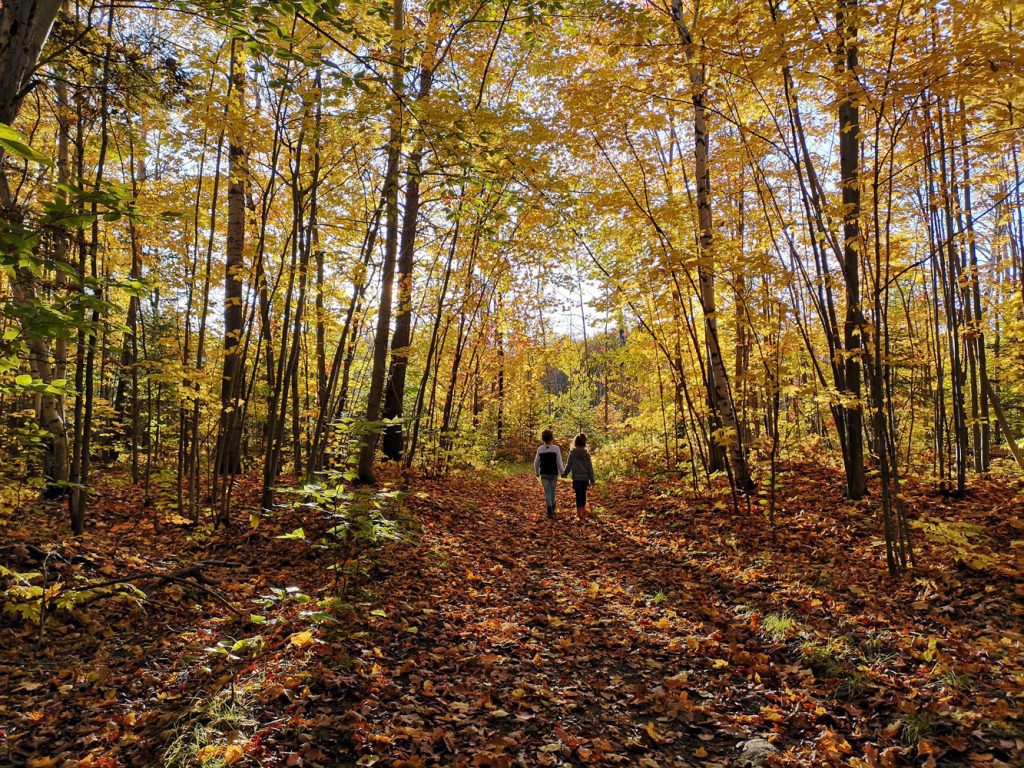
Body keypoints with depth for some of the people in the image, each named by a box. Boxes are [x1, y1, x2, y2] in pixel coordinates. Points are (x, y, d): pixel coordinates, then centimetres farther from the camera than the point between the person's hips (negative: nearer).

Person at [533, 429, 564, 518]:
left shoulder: (540, 449, -4)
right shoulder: (556, 448, -11)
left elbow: (536, 462, 3)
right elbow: (559, 462, -10)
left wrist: (536, 472, 19)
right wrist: (562, 472, 0)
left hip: (544, 474, 1)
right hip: (554, 473, 0)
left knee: (547, 492, 1)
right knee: (552, 491, 17)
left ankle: (550, 511, -14)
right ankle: (552, 509, 31)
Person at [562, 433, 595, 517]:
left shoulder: (572, 453, -7)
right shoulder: (586, 453, -1)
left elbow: (568, 465, -1)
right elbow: (590, 467, 2)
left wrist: (564, 473, 18)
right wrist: (592, 480, 8)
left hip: (576, 478, -2)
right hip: (585, 478, 2)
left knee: (578, 495, 1)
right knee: (583, 494, 16)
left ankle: (579, 512, -1)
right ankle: (583, 509, 28)